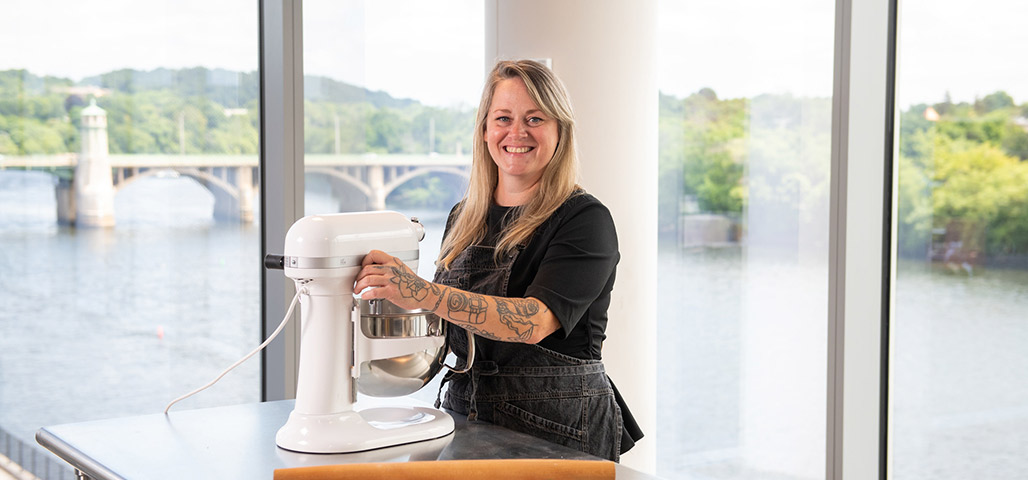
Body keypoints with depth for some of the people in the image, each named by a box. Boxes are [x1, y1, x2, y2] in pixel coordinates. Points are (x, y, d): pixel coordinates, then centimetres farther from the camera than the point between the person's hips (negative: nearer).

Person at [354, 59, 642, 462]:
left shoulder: (585, 220, -11)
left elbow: (535, 321, -27)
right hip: (464, 415, 5)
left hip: (559, 431, -5)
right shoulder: (464, 217, 8)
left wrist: (422, 293, -36)